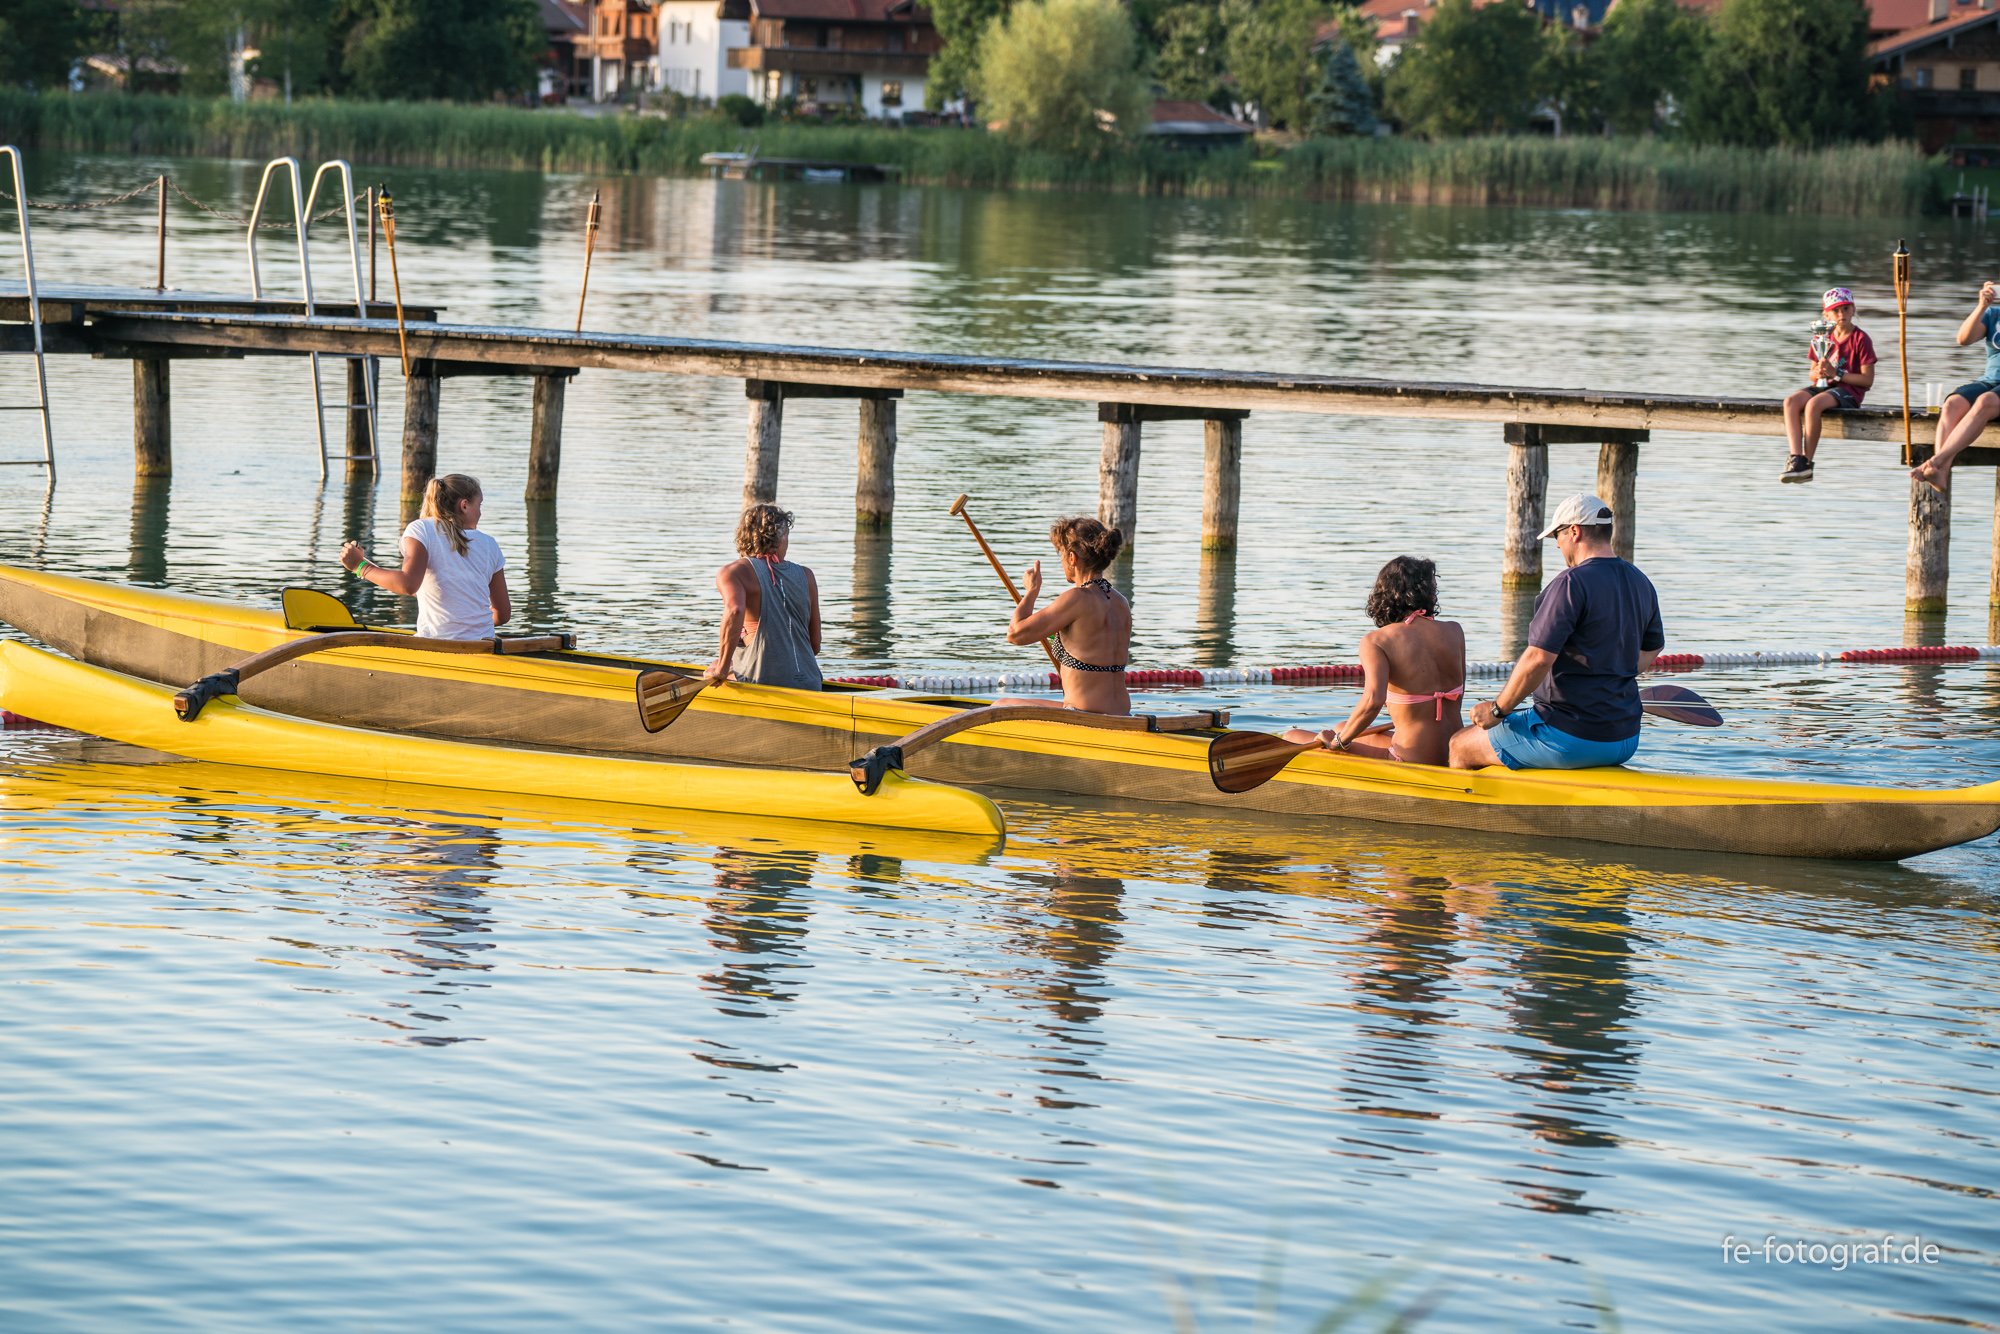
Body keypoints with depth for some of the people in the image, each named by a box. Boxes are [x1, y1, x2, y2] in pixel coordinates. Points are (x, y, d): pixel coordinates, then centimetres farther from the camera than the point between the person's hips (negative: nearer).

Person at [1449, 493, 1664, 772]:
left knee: (1459, 747, 11)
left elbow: (1538, 658, -25)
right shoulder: (1641, 584, 7)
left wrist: (1498, 709, -13)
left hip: (1569, 737, -9)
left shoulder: (1573, 583, -19)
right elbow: (1650, 651, 23)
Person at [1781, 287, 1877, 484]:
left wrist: (1835, 373, -14)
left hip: (1848, 390, -6)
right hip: (1822, 386, 6)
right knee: (1791, 401, -26)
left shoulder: (1860, 339, -3)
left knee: (1813, 404, -35)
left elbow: (1868, 379, -8)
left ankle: (1807, 463, -28)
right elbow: (1813, 373, 20)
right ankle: (1797, 459, -35)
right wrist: (1817, 373, -6)